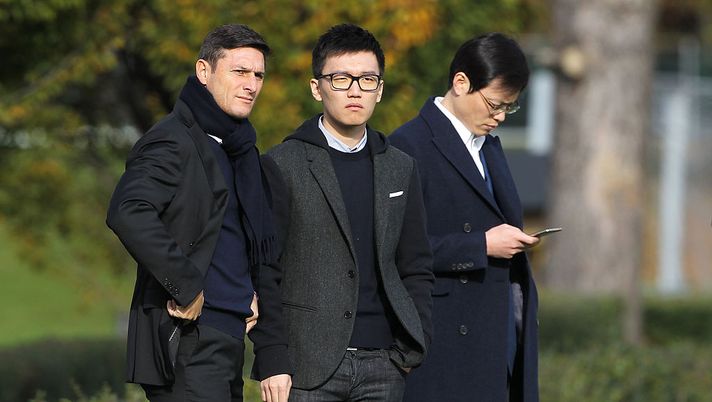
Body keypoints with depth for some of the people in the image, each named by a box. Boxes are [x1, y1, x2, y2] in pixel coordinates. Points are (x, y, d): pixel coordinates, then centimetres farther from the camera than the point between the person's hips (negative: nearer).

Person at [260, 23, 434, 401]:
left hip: (383, 362, 4)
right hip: (308, 366, -4)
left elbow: (416, 269, 17)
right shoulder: (282, 166, -1)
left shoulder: (399, 168, 14)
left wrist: (412, 349, 5)